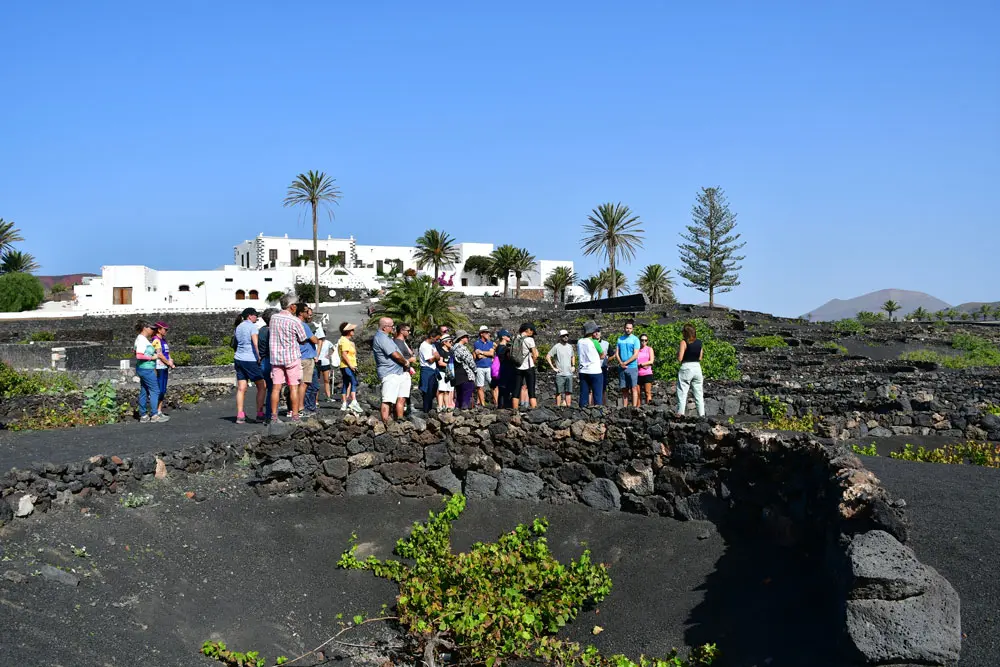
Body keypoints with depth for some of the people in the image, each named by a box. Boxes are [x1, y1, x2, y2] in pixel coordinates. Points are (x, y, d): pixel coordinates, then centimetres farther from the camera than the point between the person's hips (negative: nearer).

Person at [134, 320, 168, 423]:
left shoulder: (143, 339, 13)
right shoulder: (142, 340, -16)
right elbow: (139, 356, -25)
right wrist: (152, 357, -15)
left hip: (145, 369, 10)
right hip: (146, 369, -10)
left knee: (144, 391, 11)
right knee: (155, 391, -5)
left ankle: (143, 415, 15)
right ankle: (154, 415, -3)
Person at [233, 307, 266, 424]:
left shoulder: (238, 327, 15)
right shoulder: (252, 326, -9)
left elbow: (235, 343, 17)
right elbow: (255, 343, -20)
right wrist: (259, 357, -15)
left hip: (239, 359, 7)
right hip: (250, 360, -7)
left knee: (241, 388, 6)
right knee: (262, 387, 3)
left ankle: (240, 416, 3)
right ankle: (260, 414, 1)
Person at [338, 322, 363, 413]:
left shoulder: (348, 341, 22)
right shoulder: (344, 341, -12)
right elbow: (344, 354, -20)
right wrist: (350, 365, -23)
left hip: (350, 366, 11)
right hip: (347, 366, -11)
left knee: (346, 384, 12)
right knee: (354, 382, -22)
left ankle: (344, 404, 16)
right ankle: (353, 402, -34)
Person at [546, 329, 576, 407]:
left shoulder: (570, 346, 12)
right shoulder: (556, 347, -6)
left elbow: (573, 356, 29)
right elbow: (548, 356, -7)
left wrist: (573, 366, 15)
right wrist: (553, 367, -9)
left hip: (569, 374, 5)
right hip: (560, 374, -5)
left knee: (569, 392, 6)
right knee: (559, 392, -1)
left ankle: (568, 407, 11)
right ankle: (558, 408, 2)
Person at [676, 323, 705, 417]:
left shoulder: (684, 342, -9)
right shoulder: (699, 342, 8)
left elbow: (680, 358, -13)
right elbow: (700, 358, 13)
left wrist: (678, 351, 6)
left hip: (686, 368, -5)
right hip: (697, 367, 5)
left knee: (682, 391, -3)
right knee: (698, 393, 10)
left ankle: (680, 412, -11)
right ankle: (701, 413, 9)